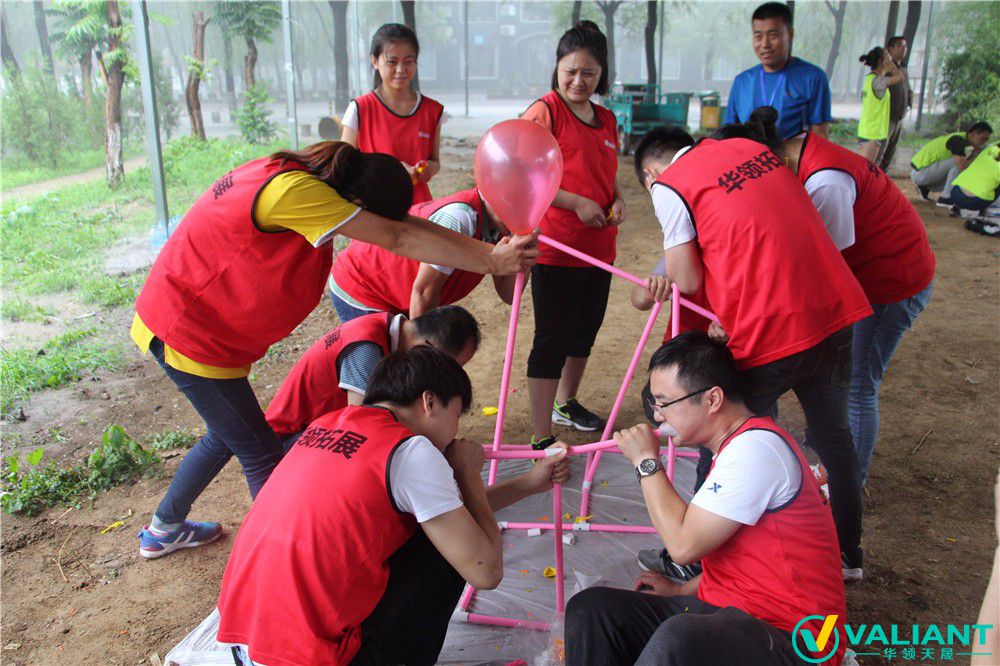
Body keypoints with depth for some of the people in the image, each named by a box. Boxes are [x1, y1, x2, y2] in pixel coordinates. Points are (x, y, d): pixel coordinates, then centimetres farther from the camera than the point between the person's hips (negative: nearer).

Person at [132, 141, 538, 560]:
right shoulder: (293, 191, -29)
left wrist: (490, 252, -10)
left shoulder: (297, 175, -1)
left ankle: (163, 530, 42)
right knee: (262, 454, -2)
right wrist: (491, 260, -24)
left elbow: (399, 228, -5)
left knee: (228, 435, 23)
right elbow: (398, 238, -29)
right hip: (188, 333, -10)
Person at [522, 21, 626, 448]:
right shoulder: (544, 112, -8)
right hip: (555, 247, -7)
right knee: (552, 339, -4)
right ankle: (542, 439, 4)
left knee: (585, 330, 19)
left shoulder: (606, 120, 13)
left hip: (599, 247, 7)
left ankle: (565, 404, 41)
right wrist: (577, 203, -19)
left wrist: (617, 201, 2)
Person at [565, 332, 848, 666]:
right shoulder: (735, 446, 14)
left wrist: (646, 461, -11)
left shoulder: (756, 448, -19)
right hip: (727, 612, 10)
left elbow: (684, 544, -21)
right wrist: (682, 590, 17)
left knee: (677, 639, -40)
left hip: (790, 638, -10)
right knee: (590, 607, -5)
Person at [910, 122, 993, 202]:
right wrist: (974, 156, -10)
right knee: (957, 162, -20)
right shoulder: (958, 140, -18)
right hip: (920, 172, -10)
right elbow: (961, 166, -27)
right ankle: (945, 198, -14)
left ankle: (925, 188, 12)